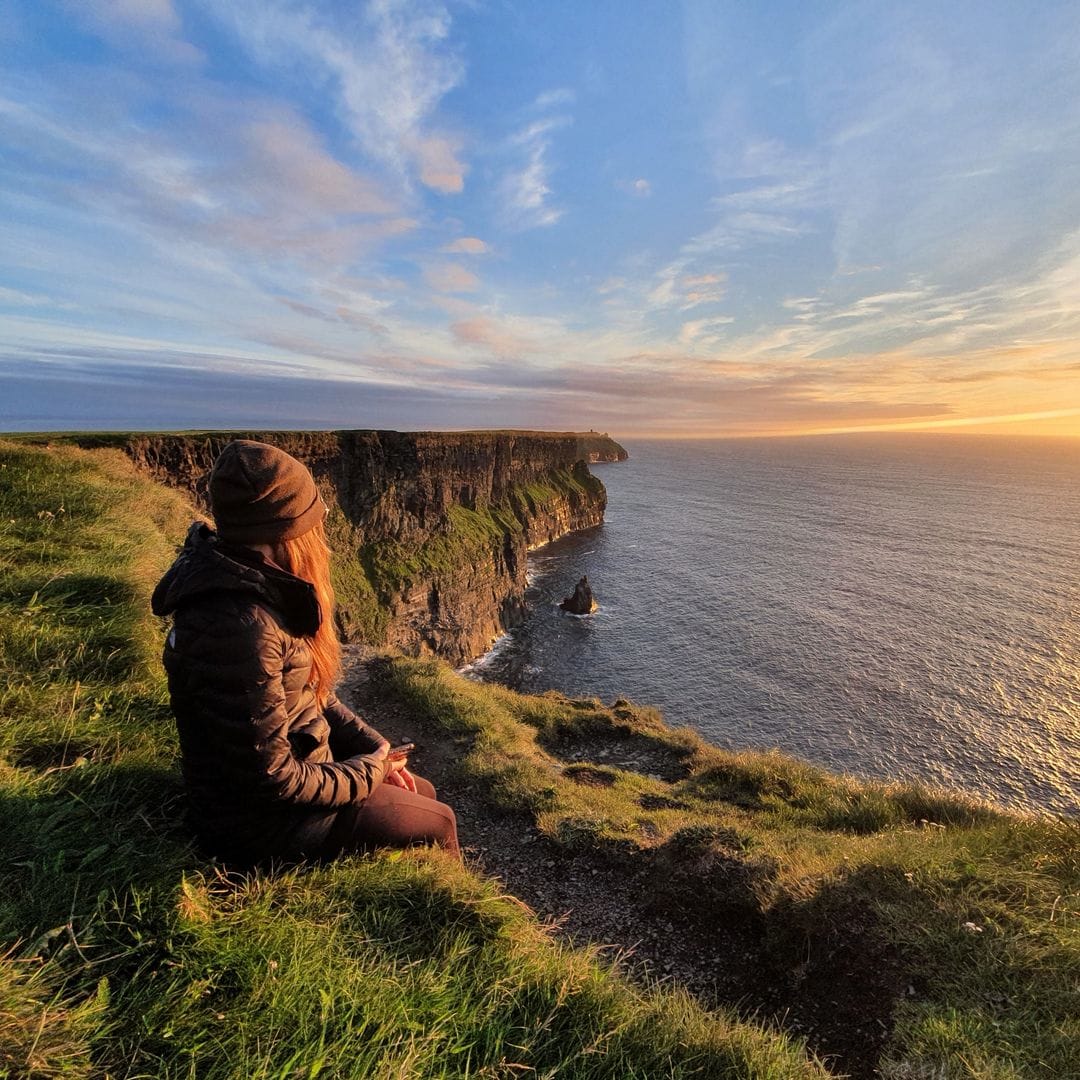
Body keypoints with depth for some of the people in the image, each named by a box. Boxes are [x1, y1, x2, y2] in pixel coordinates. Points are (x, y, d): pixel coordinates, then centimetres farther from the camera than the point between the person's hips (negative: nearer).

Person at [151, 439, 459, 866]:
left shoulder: (262, 591, -3)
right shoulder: (241, 628, -34)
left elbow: (308, 692, 8)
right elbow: (272, 778, -28)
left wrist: (374, 749, 3)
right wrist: (369, 772, -12)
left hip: (296, 762, 8)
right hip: (260, 818, -8)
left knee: (423, 793, 19)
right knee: (437, 824, 5)